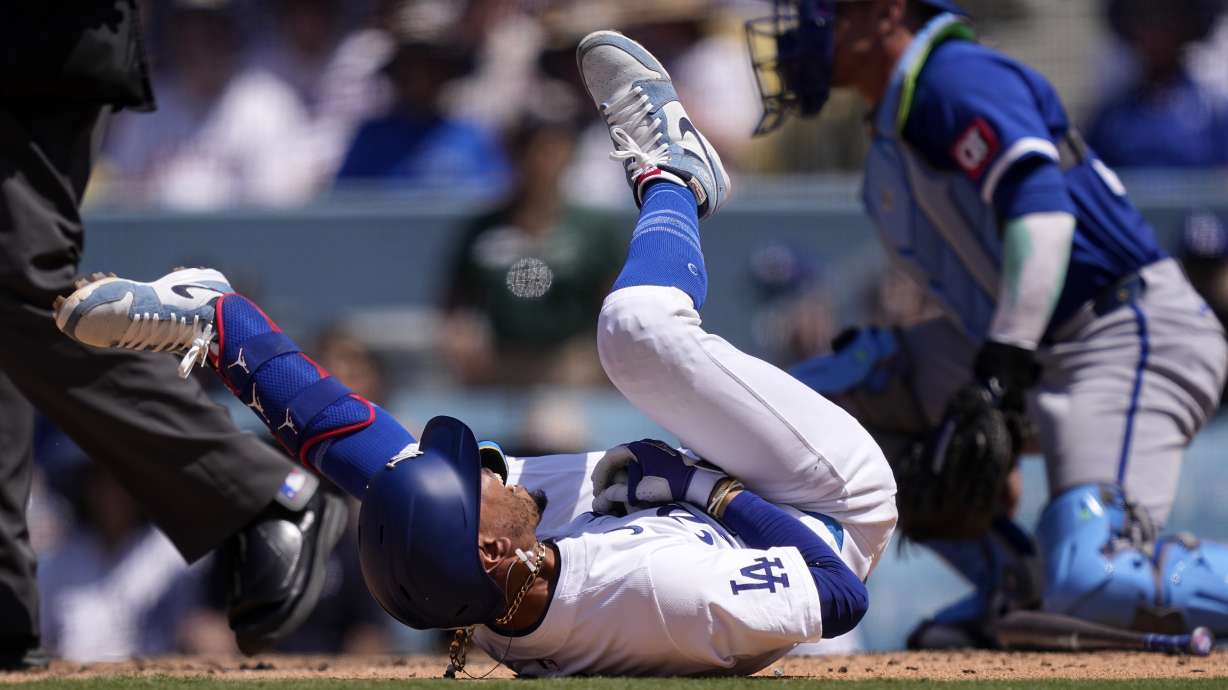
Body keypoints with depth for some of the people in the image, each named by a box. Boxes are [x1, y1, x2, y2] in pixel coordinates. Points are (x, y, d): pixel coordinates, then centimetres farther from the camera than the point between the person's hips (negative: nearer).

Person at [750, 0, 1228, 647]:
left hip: (1135, 336, -10)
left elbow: (1042, 211, -26)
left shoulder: (956, 77, -12)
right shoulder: (890, 128, 18)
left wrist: (997, 379, -33)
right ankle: (1012, 583, 7)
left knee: (1089, 584, -27)